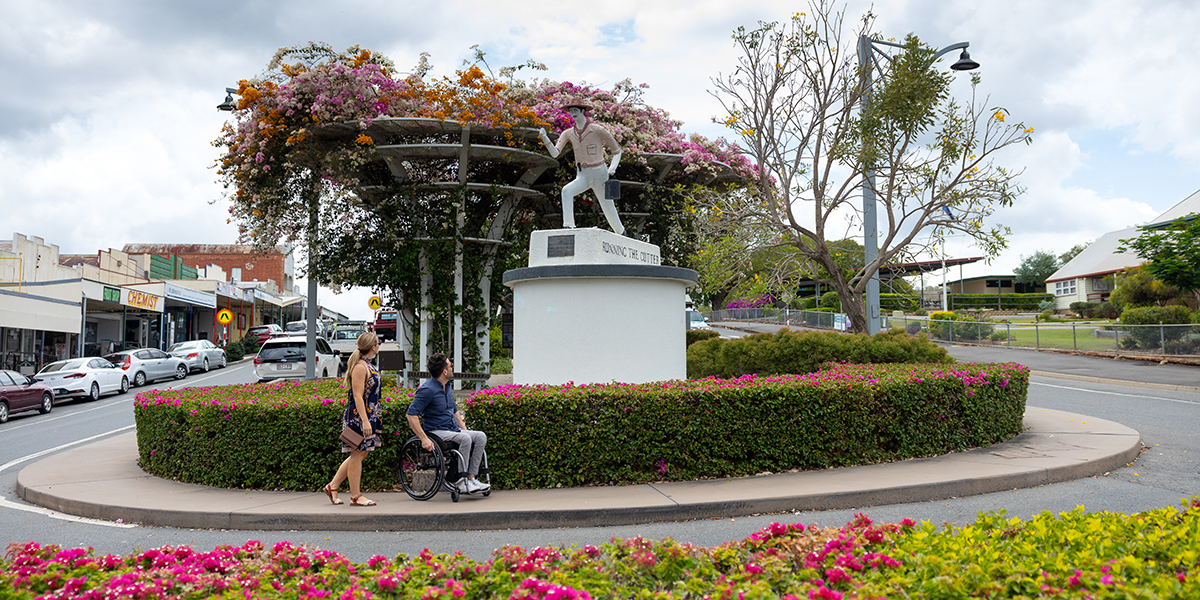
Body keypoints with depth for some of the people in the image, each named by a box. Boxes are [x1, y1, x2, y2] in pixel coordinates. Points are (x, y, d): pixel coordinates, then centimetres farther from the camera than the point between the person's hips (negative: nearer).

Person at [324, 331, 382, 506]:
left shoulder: (367, 365, 15)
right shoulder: (360, 366, -16)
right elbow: (357, 396, -20)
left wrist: (373, 419, 24)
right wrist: (365, 421, -25)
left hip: (369, 416, 10)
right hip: (359, 417, -10)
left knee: (360, 454, 13)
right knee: (358, 454, -2)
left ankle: (332, 486, 21)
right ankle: (355, 496, 6)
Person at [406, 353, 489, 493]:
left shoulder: (447, 386, 14)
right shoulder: (427, 389, -14)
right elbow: (411, 415, -19)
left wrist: (464, 429, 17)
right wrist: (424, 439, -25)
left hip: (454, 430, 9)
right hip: (437, 432, -8)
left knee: (481, 436, -12)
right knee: (465, 439, -32)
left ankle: (471, 478, -13)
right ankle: (461, 483, -25)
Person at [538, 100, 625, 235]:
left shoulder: (597, 129, -7)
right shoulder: (568, 134, 5)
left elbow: (617, 151, 0)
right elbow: (555, 153, -6)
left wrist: (612, 168, -15)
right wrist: (545, 138, -20)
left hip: (599, 174, -3)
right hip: (582, 176, 3)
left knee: (608, 207, 4)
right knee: (566, 191, -27)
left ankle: (621, 233, 30)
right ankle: (569, 225, -29)